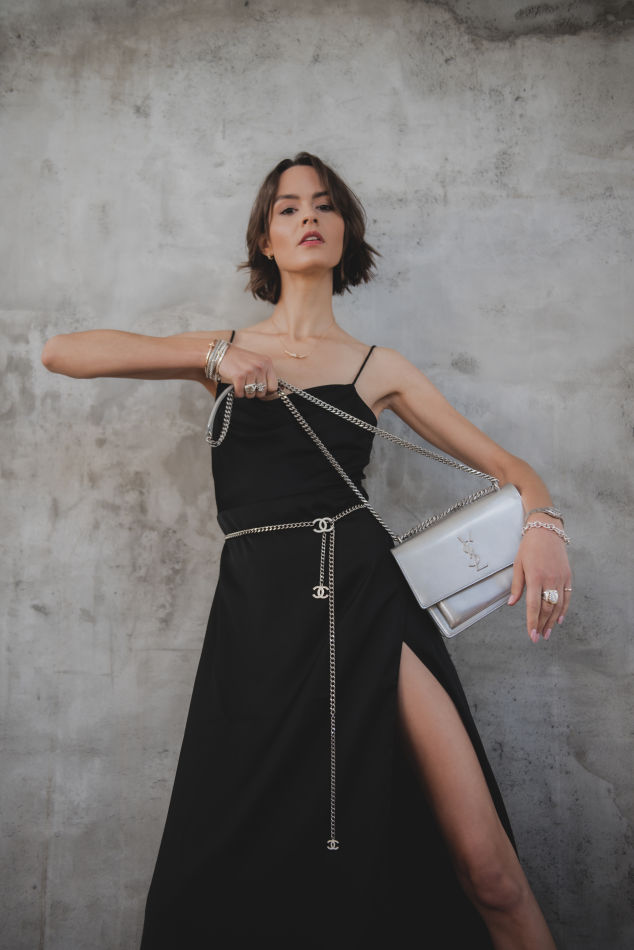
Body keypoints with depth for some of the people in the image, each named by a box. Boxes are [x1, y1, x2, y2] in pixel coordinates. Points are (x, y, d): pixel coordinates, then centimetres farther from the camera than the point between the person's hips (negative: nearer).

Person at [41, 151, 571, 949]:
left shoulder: (379, 367, 13)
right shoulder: (224, 349, 14)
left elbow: (510, 468, 14)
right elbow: (60, 352, 4)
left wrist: (541, 525, -10)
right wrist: (211, 359, -6)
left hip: (367, 604, 0)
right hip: (259, 614, 1)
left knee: (488, 874, -9)